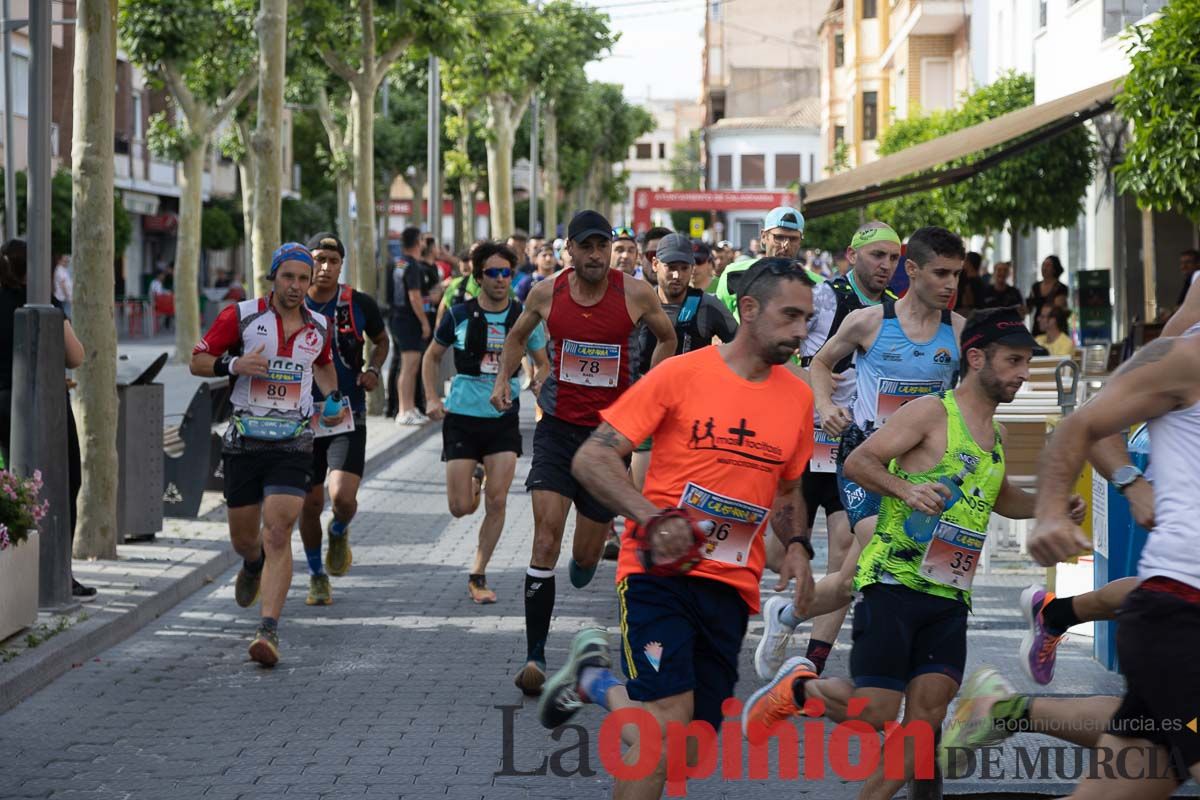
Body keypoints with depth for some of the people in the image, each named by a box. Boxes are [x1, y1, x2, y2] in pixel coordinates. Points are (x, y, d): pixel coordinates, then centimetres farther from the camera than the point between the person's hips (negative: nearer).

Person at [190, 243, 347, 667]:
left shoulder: (319, 327, 7)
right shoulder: (242, 316, -3)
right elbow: (197, 361, 1)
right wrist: (234, 365, -18)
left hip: (293, 445, 0)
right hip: (244, 441, 0)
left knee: (277, 533, -16)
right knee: (243, 537, 11)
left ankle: (269, 631, -20)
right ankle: (254, 566, 50)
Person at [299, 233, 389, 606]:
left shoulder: (359, 304, -4)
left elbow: (381, 340, 15)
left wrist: (373, 369, -4)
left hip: (347, 417, -1)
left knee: (343, 496, -17)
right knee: (311, 503, 4)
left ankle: (339, 533, 20)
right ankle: (317, 576, 27)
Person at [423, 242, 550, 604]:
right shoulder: (460, 314, -3)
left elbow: (543, 363, 14)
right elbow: (432, 356, 11)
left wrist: (540, 381, -9)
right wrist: (432, 398, -3)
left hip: (504, 418, 1)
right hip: (462, 416, -1)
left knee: (496, 503, -6)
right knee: (461, 507, -1)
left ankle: (478, 575, 9)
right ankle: (474, 480, 36)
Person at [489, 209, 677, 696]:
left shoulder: (635, 294, -7)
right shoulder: (546, 294, -2)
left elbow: (667, 338, 12)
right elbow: (518, 335, 18)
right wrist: (504, 379, 4)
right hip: (558, 426, 0)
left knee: (586, 555, 9)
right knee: (546, 535, -16)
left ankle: (585, 564, 52)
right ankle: (535, 656, -16)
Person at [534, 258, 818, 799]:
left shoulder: (798, 397, 9)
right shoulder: (681, 374, -6)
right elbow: (592, 459, -7)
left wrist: (796, 546, 6)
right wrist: (654, 518, -21)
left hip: (731, 587, 5)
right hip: (661, 571, -5)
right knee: (670, 715, -24)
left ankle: (595, 680, 29)